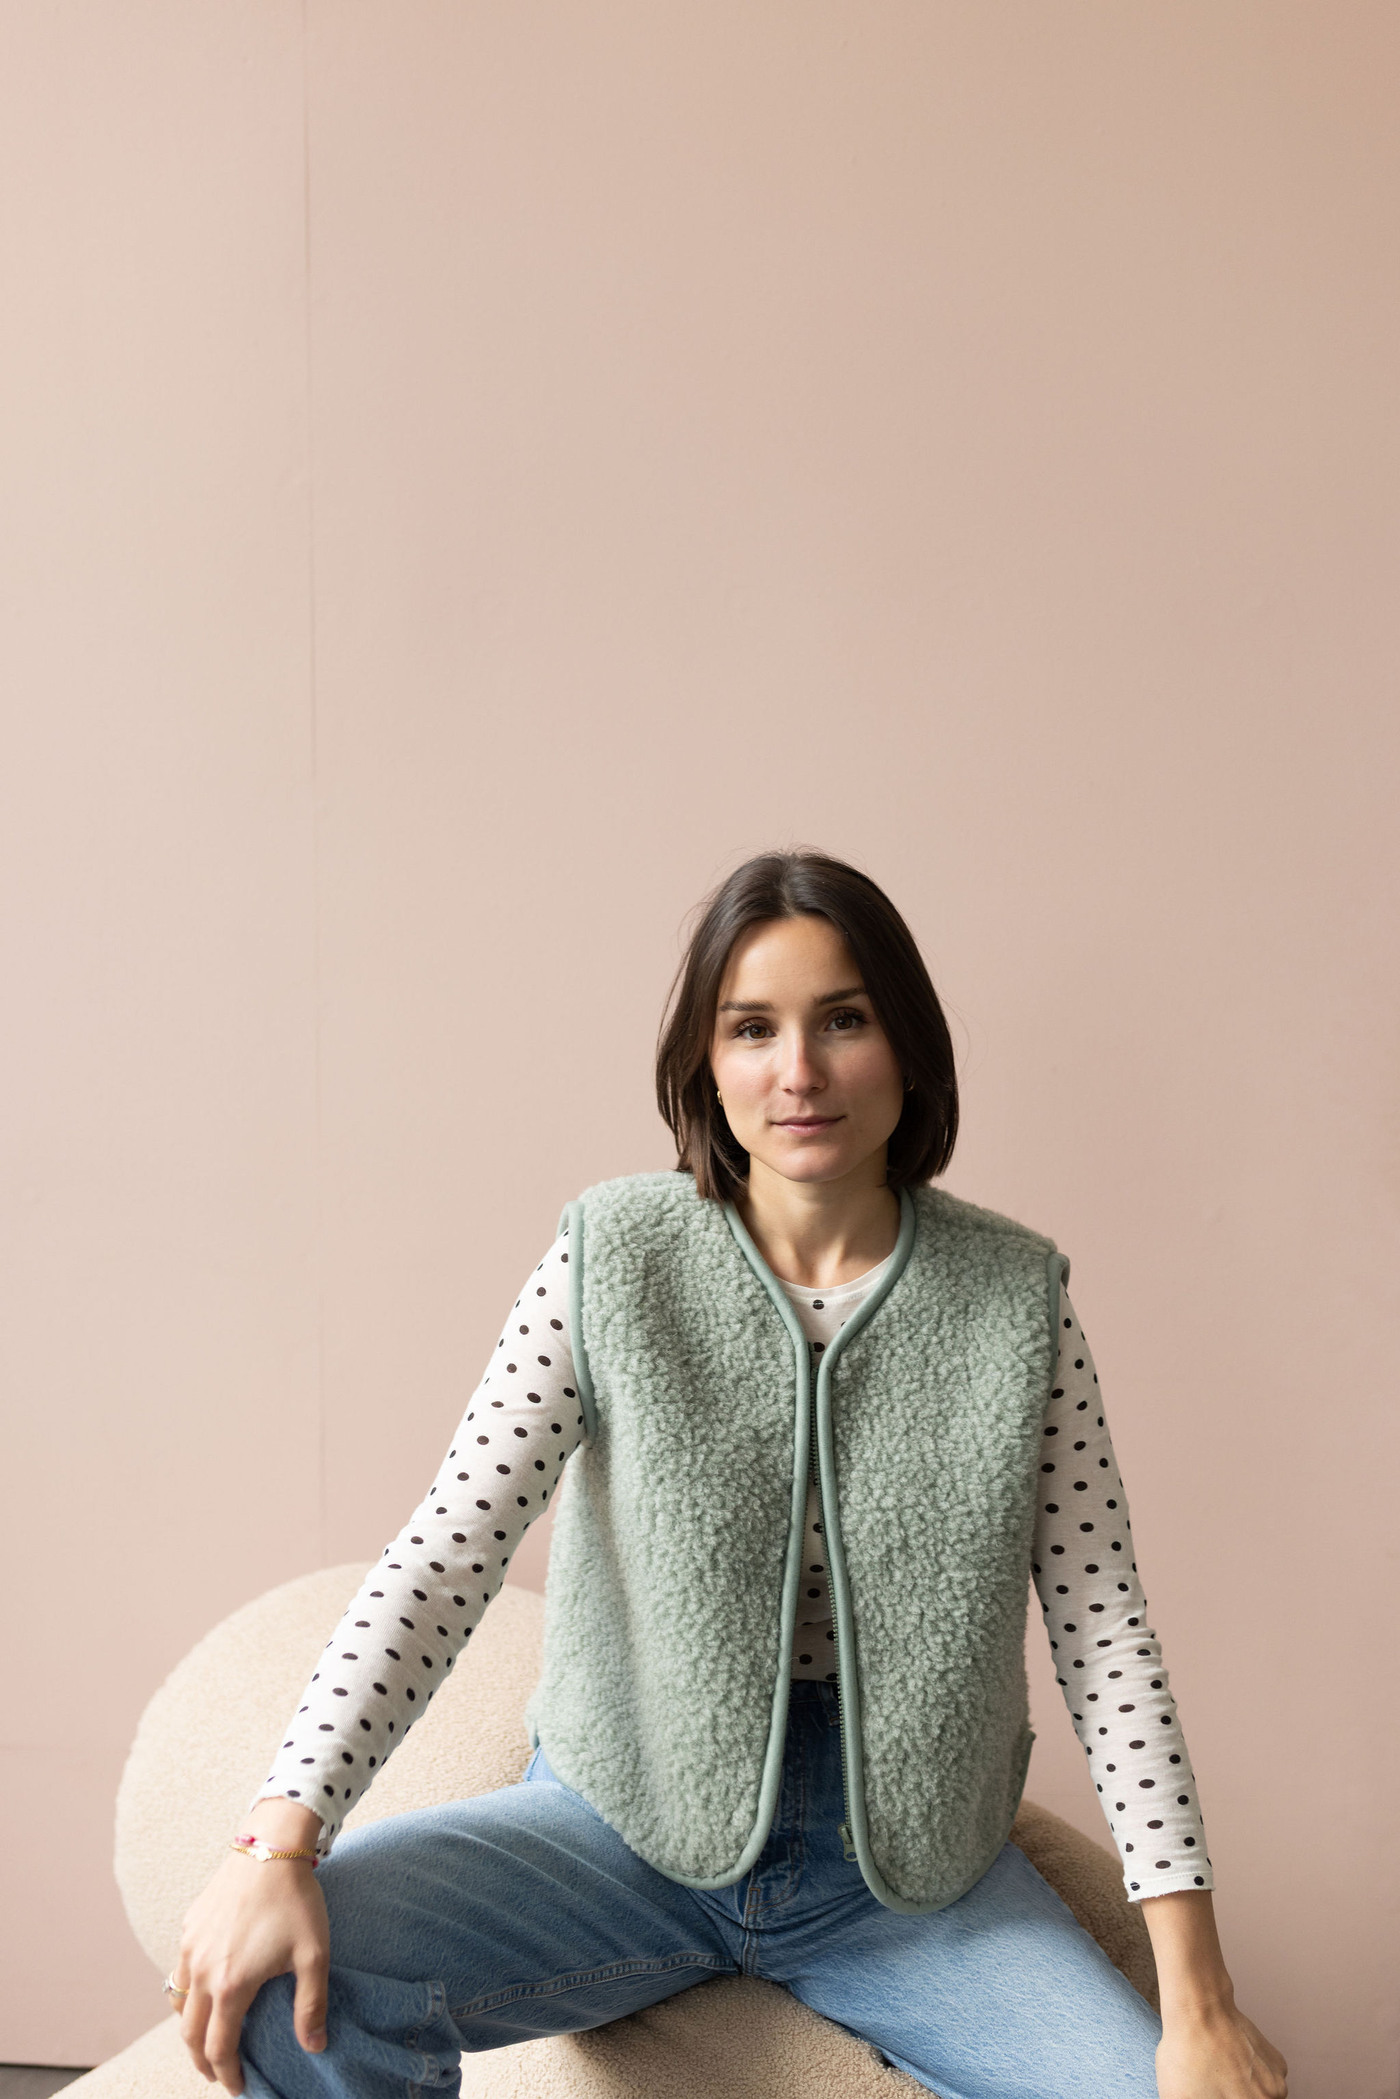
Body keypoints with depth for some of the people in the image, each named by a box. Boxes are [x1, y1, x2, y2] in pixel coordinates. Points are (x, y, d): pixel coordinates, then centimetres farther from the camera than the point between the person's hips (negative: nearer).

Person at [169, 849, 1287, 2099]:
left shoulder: (1015, 1299, -4)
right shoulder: (610, 1259, -7)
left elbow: (1104, 1627, -6)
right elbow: (446, 1555, -13)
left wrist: (1199, 1998, -12)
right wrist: (282, 1840, -27)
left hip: (909, 1863, 2)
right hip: (633, 1821, -1)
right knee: (282, 1987, -25)